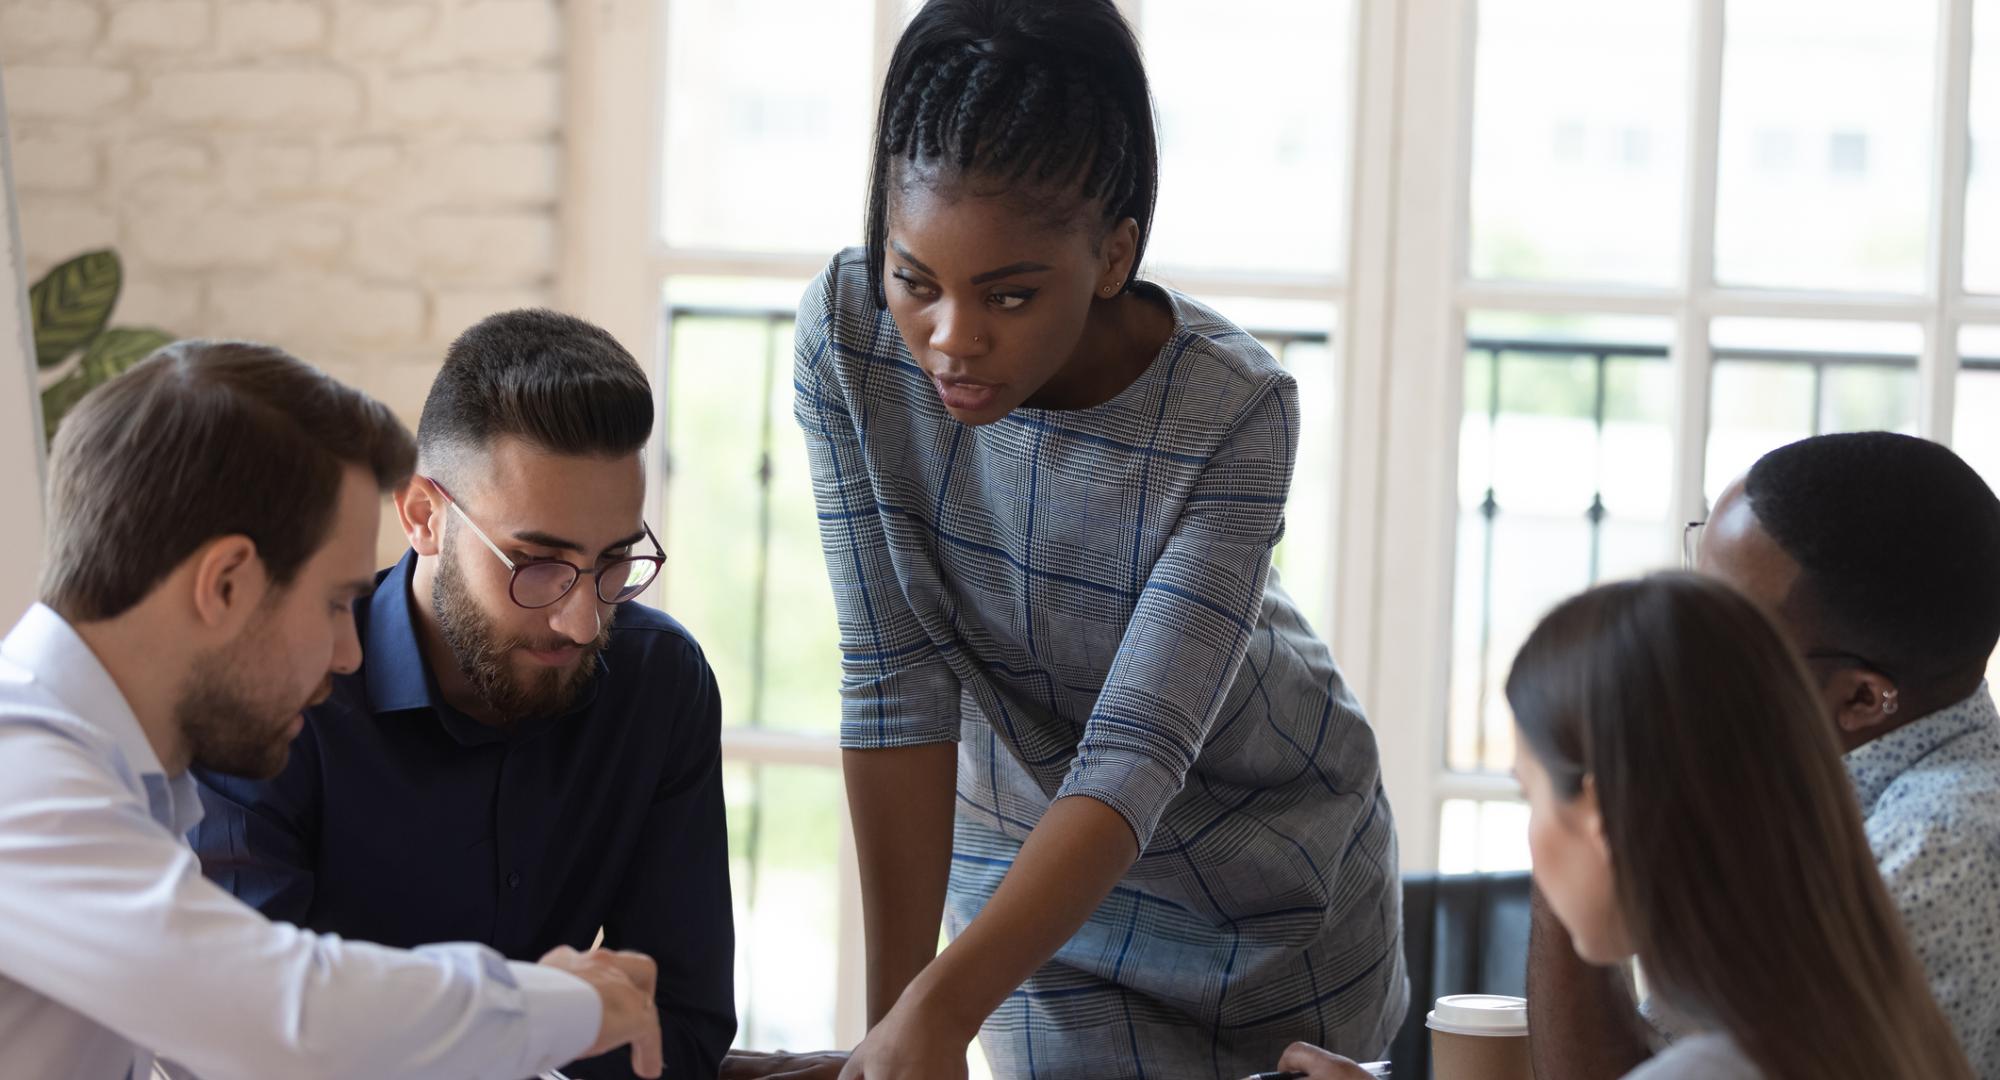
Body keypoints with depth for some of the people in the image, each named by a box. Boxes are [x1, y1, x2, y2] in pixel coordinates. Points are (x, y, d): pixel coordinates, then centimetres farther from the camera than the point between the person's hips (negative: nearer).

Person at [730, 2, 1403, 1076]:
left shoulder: (1232, 410, -31)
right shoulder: (847, 337, -23)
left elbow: (1134, 760, -34)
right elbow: (897, 684, -21)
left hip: (1267, 859, -1)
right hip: (1025, 856, 1)